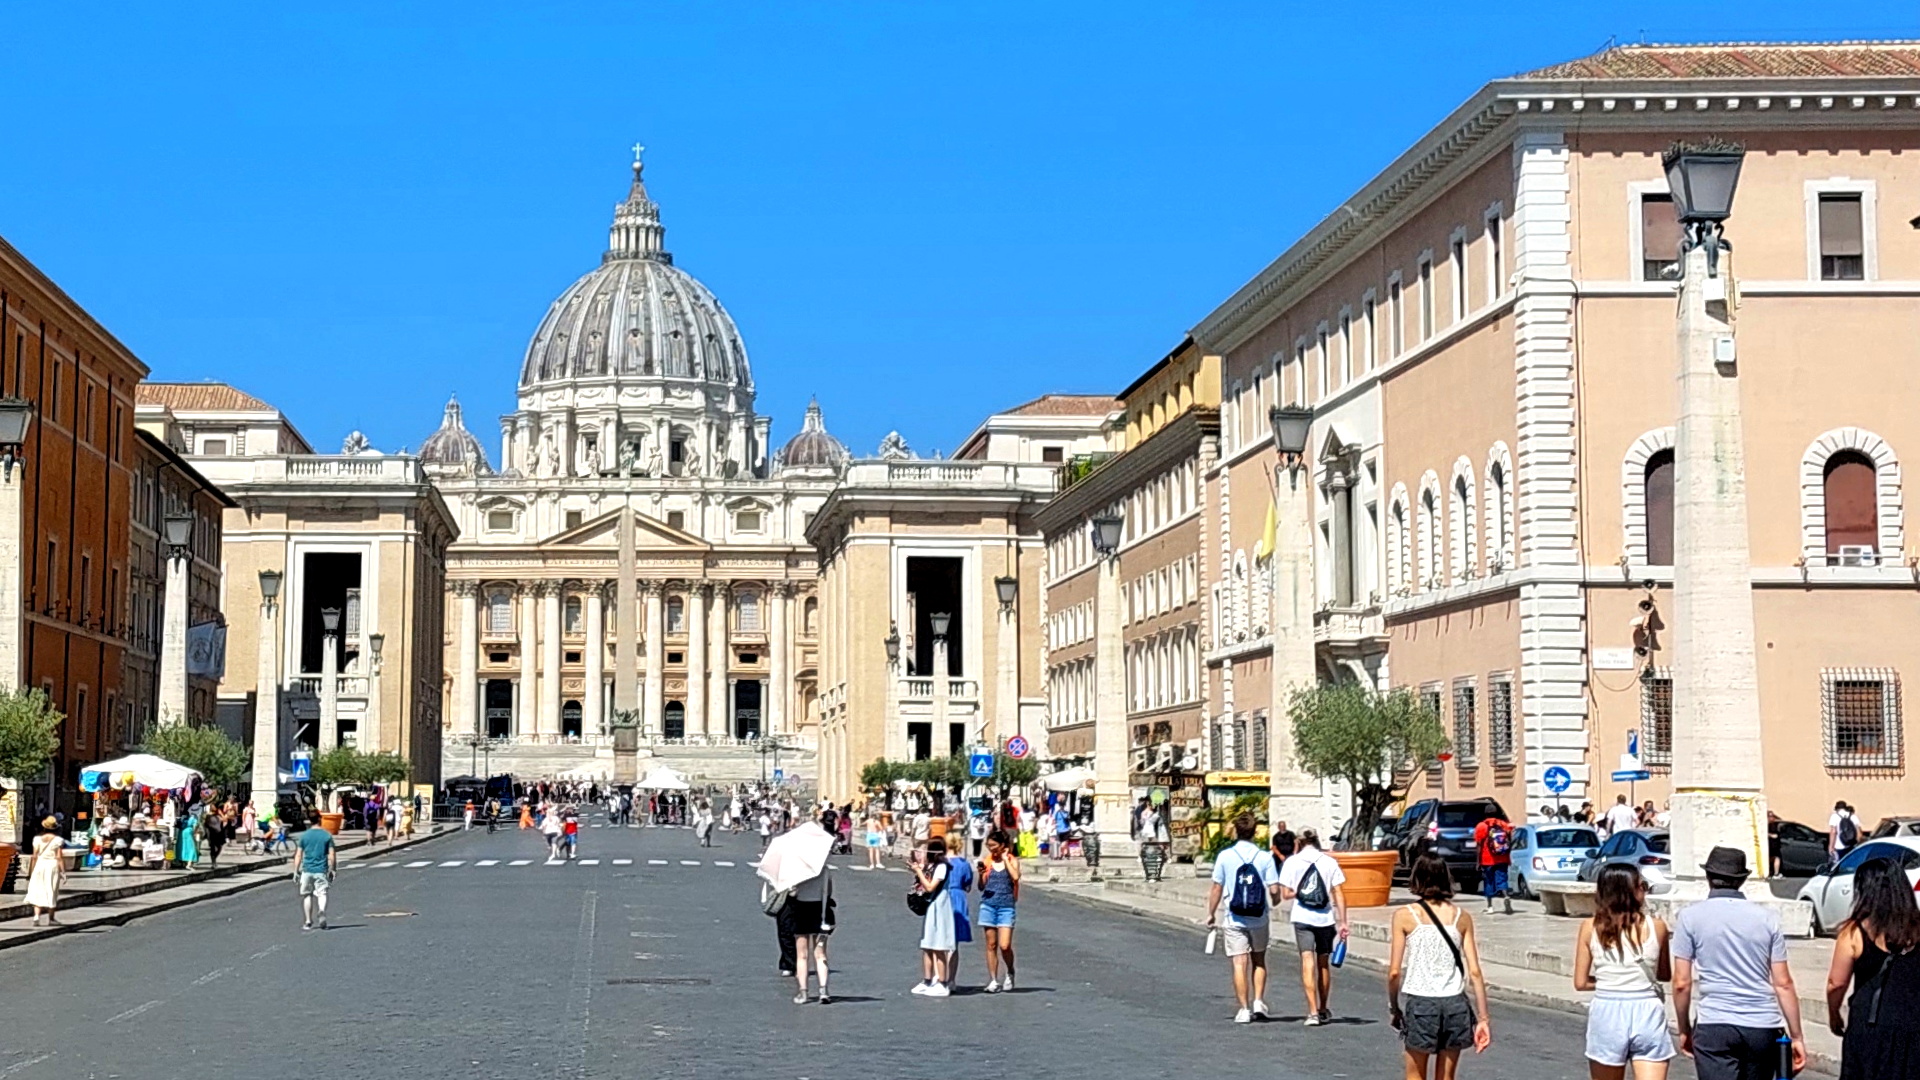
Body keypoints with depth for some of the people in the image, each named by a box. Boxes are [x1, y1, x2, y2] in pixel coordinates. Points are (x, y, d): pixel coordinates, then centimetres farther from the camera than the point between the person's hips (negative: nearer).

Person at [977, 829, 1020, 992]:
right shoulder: (987, 861, 7)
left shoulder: (1012, 860, 2)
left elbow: (1015, 877, -17)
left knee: (1004, 945, -10)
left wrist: (1005, 859, -10)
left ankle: (1010, 973, 16)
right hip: (988, 905, 3)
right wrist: (981, 875, -13)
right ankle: (993, 981, 9)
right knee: (991, 945, 3)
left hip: (1006, 906, -2)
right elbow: (981, 887, 8)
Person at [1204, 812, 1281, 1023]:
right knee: (1259, 961, 19)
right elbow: (1274, 890, -8)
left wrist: (1211, 914, 10)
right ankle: (1258, 1001, 10)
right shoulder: (1265, 857, -5)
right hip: (1259, 919, 1)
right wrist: (1274, 903, 15)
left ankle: (1244, 1009, -1)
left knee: (1240, 964, 1)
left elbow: (1216, 888, -2)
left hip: (1234, 919, -1)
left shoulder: (1225, 856, -5)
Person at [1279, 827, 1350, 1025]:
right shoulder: (1329, 862, 1)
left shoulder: (1292, 862, -2)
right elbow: (1339, 894, -2)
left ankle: (1313, 1011, -17)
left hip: (1302, 918, -2)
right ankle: (1323, 1010, 28)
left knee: (1308, 962, -5)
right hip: (1325, 918, 2)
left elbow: (1286, 894, -4)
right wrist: (1342, 922, 0)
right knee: (1324, 963, 15)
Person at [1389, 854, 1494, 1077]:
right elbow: (1475, 972, 0)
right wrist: (1483, 1018, 3)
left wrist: (1393, 1008, 8)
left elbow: (1394, 972, -6)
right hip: (1454, 1003, 2)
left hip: (1419, 1003, -2)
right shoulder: (1461, 917, 3)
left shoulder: (1405, 916, -3)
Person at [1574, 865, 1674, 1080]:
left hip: (1606, 1013, 1)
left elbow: (1581, 982, 2)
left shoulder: (1590, 928, -1)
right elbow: (1666, 974, 13)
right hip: (1648, 1014, -1)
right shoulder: (1656, 927, -1)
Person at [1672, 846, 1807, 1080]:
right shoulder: (1766, 918, 7)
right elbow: (1783, 984, 4)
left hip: (1715, 1026, -3)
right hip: (1763, 1026, 3)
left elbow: (1682, 983, -2)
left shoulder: (1691, 916, 0)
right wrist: (1796, 1036, 8)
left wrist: (1684, 1030, 10)